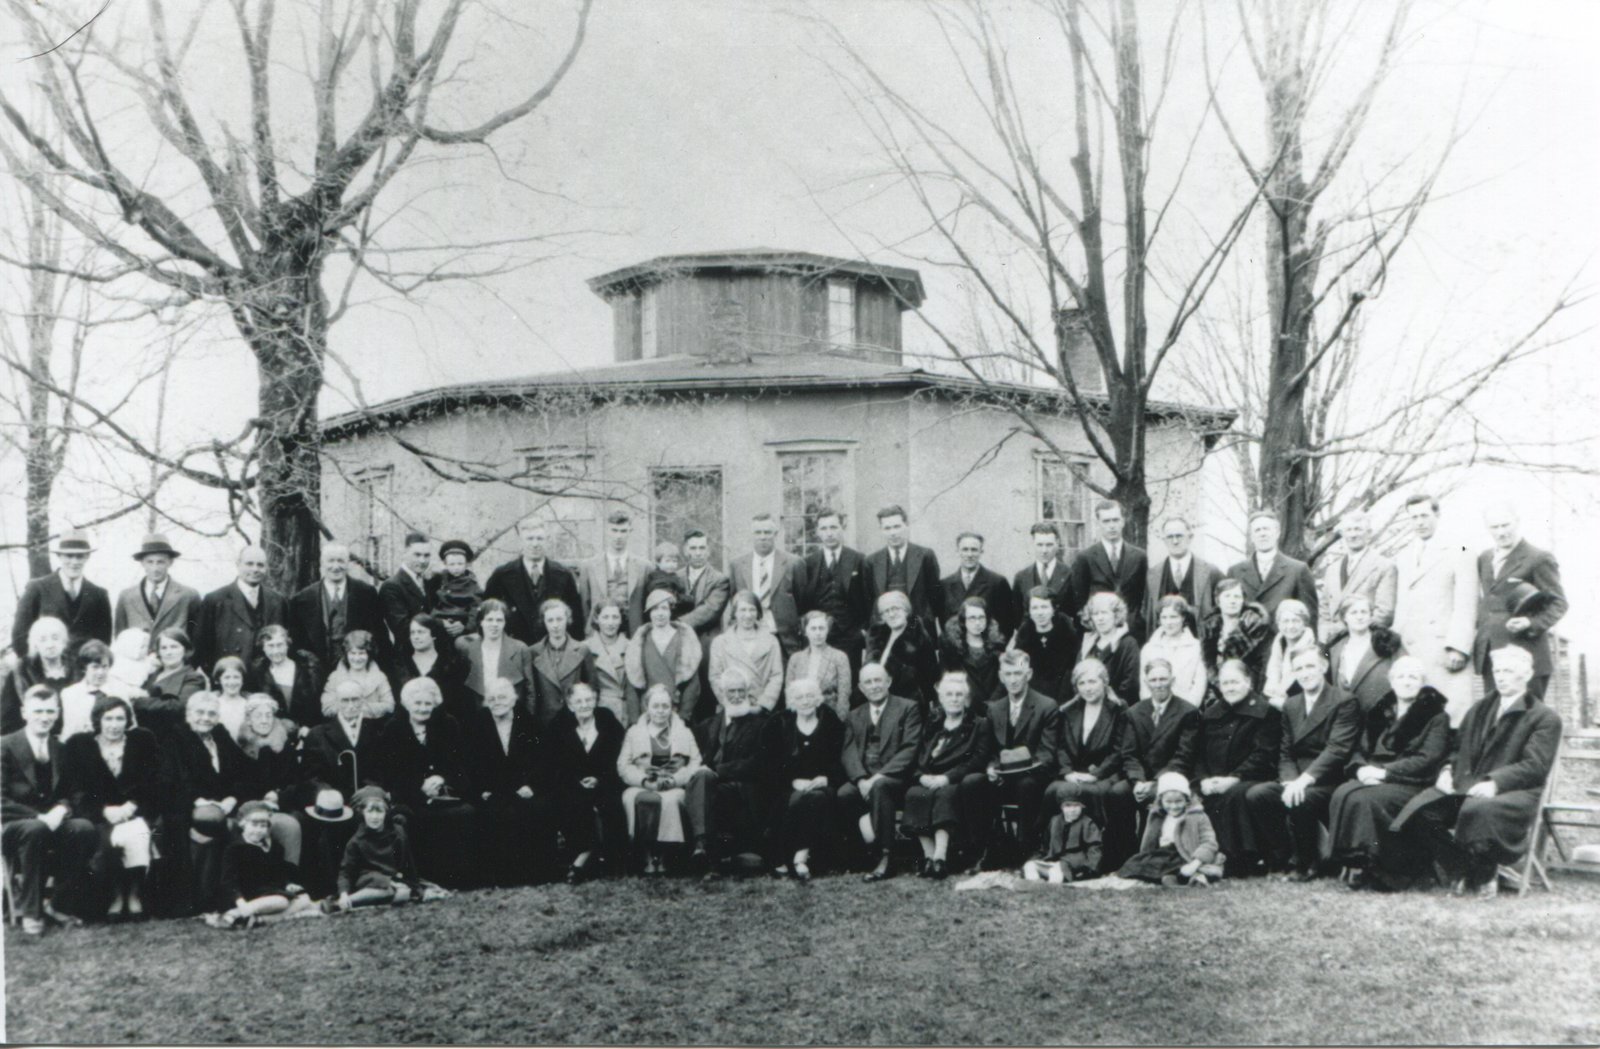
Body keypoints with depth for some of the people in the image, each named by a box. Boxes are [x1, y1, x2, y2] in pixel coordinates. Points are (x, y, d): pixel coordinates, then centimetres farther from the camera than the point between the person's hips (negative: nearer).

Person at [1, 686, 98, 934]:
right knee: (35, 829, -38)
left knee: (86, 829, -27)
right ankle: (30, 911, -24)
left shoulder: (60, 750, 13)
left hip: (54, 822, 4)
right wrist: (38, 816, -20)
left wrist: (61, 809, -11)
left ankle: (60, 904, -13)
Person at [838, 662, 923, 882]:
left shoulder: (908, 708, 8)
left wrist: (879, 776, -17)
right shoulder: (853, 717, 21)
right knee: (842, 795, -30)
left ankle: (883, 856, -32)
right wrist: (862, 779, -15)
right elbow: (848, 753, 7)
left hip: (895, 778, -3)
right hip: (862, 780, 3)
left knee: (880, 787, -37)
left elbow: (910, 749, -5)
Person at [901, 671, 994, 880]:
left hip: (958, 783, -3)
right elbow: (917, 760, 16)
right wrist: (922, 776, -9)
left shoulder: (979, 725, 13)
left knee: (945, 794, -37)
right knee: (914, 794, -30)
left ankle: (940, 856, -46)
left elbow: (978, 761, -2)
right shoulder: (932, 727, 26)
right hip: (929, 782, 3)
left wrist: (947, 777, -15)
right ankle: (928, 855, -36)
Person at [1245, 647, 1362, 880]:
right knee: (1255, 795, -18)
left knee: (1299, 802, -34)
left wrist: (1305, 779, -26)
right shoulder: (1291, 705, 16)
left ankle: (1306, 863, -9)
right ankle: (1283, 858, -5)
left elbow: (1337, 749, -16)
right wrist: (1290, 781, -10)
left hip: (1330, 782, -6)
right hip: (1295, 781, 6)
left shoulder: (1345, 701, -5)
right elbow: (1285, 753, 12)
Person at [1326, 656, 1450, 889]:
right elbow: (1360, 750, 16)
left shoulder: (1435, 715, 4)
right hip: (1373, 778, 5)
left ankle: (1375, 868, -22)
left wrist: (1384, 772, -16)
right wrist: (1362, 769, -9)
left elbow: (1427, 760, -9)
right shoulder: (1378, 713, 20)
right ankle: (1355, 862, -24)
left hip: (1413, 784, -5)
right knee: (1343, 794, -28)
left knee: (1366, 799, -33)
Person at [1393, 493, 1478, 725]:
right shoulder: (1402, 558, 19)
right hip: (1410, 649, 4)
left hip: (1446, 648, -4)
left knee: (1453, 712, -10)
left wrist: (1457, 648, -12)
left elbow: (1466, 607, -3)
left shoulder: (1457, 553, 4)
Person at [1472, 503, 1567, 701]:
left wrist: (1532, 623, -19)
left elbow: (1558, 603, -3)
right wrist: (1479, 630, 10)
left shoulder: (1540, 559, -4)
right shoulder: (1484, 559, 17)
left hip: (1525, 655, -6)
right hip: (1490, 655, 6)